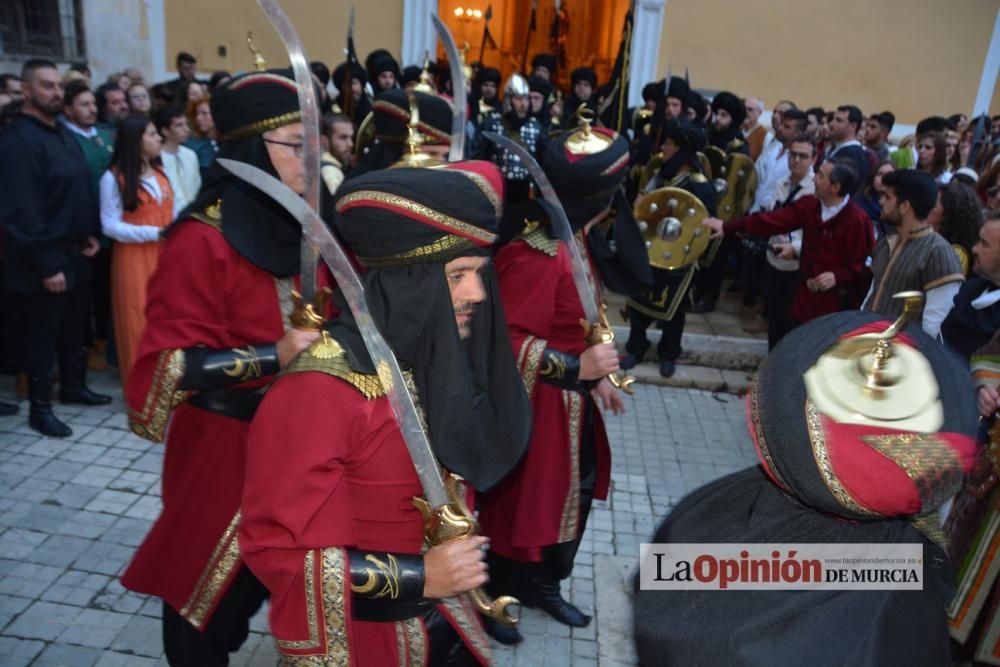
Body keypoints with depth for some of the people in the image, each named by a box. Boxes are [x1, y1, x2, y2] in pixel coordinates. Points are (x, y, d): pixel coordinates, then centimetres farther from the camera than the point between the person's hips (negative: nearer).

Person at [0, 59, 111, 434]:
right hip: (43, 260, -8)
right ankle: (39, 409, 19)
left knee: (75, 329, 19)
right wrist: (47, 264, -22)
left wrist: (90, 233, 6)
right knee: (43, 335, 5)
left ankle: (73, 386, 37)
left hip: (75, 252, 8)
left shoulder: (63, 133, 11)